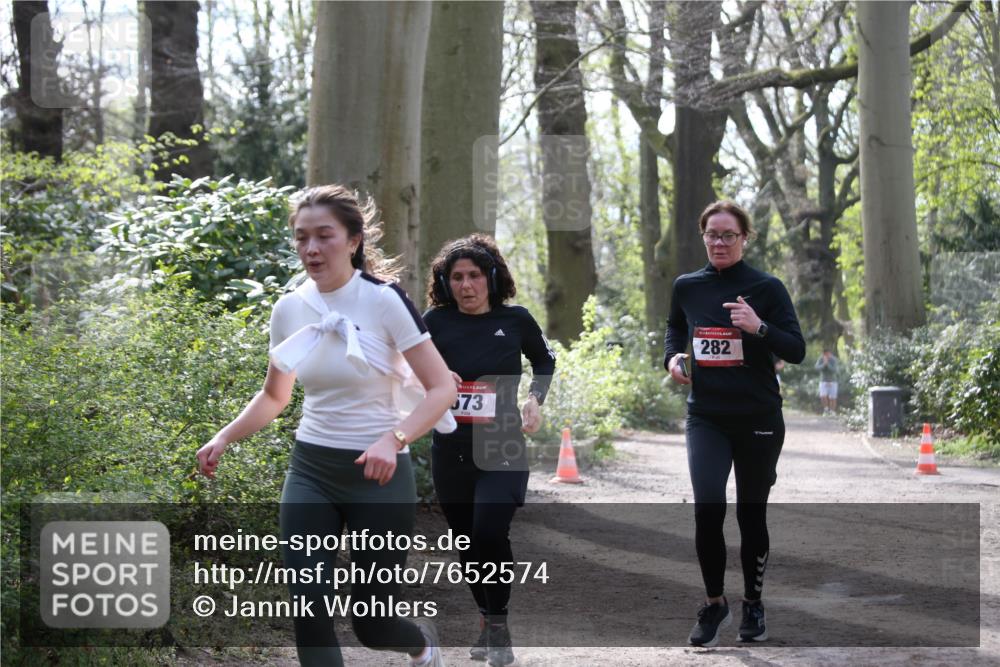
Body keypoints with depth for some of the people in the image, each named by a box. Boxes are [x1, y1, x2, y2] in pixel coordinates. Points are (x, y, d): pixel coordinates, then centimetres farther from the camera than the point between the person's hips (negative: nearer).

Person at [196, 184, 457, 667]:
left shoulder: (384, 300, -13)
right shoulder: (288, 309, 2)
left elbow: (443, 388, -14)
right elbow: (275, 396, 18)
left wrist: (394, 439, -29)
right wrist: (225, 438, 2)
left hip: (377, 474, -4)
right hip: (310, 470, 4)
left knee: (371, 624, 3)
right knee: (308, 609, -10)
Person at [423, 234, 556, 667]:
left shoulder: (515, 319, -1)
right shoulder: (436, 322, -1)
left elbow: (544, 360, 18)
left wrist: (536, 398, 3)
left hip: (502, 448, -2)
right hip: (450, 450, 2)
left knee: (489, 533, -19)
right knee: (467, 542, 9)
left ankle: (498, 627, -2)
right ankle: (487, 621, 30)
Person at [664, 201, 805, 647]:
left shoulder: (767, 288, -5)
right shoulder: (687, 287, 4)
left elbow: (796, 351, -8)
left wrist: (759, 327, -25)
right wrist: (673, 356, 4)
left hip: (758, 419, -1)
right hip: (706, 418, 1)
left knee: (751, 515, 8)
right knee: (708, 509, -15)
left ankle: (753, 606, 26)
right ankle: (714, 603, 3)